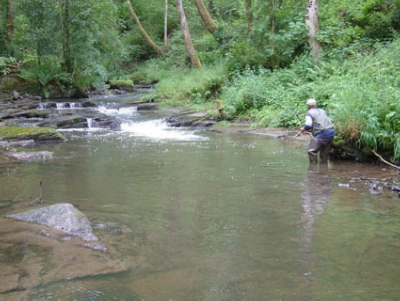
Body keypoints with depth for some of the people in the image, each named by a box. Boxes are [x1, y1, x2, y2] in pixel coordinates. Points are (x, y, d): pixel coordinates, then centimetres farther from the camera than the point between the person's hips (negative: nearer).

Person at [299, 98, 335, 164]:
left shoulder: (310, 113, 0)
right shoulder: (322, 111, 21)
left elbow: (308, 125, -14)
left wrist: (303, 129, 7)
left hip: (322, 134, -7)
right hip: (331, 132, 7)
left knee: (312, 151, -4)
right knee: (324, 152, 17)